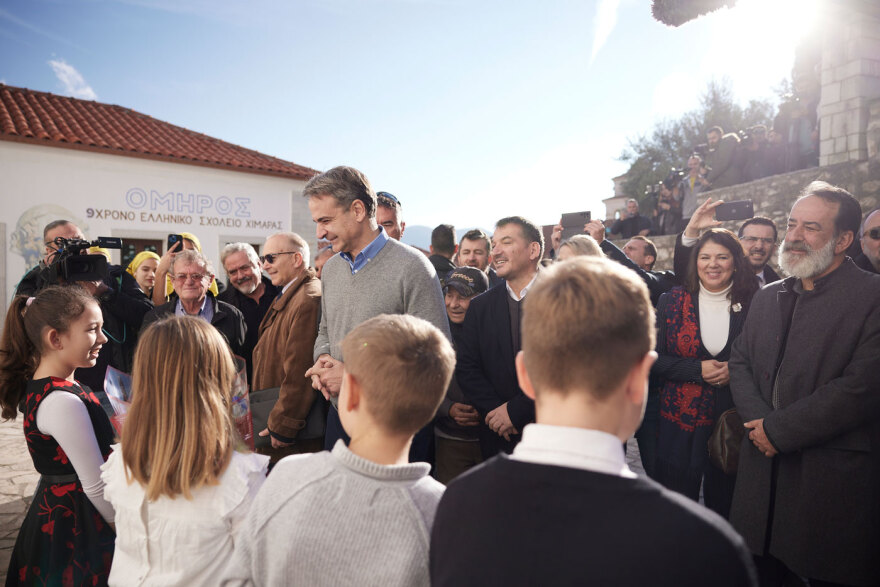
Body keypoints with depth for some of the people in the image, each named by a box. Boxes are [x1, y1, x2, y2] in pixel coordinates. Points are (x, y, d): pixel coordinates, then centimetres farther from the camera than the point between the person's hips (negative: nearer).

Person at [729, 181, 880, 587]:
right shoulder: (767, 297, 11)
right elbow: (739, 362, 11)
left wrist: (778, 430, -15)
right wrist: (758, 421, -8)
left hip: (834, 482, -5)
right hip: (762, 474, 6)